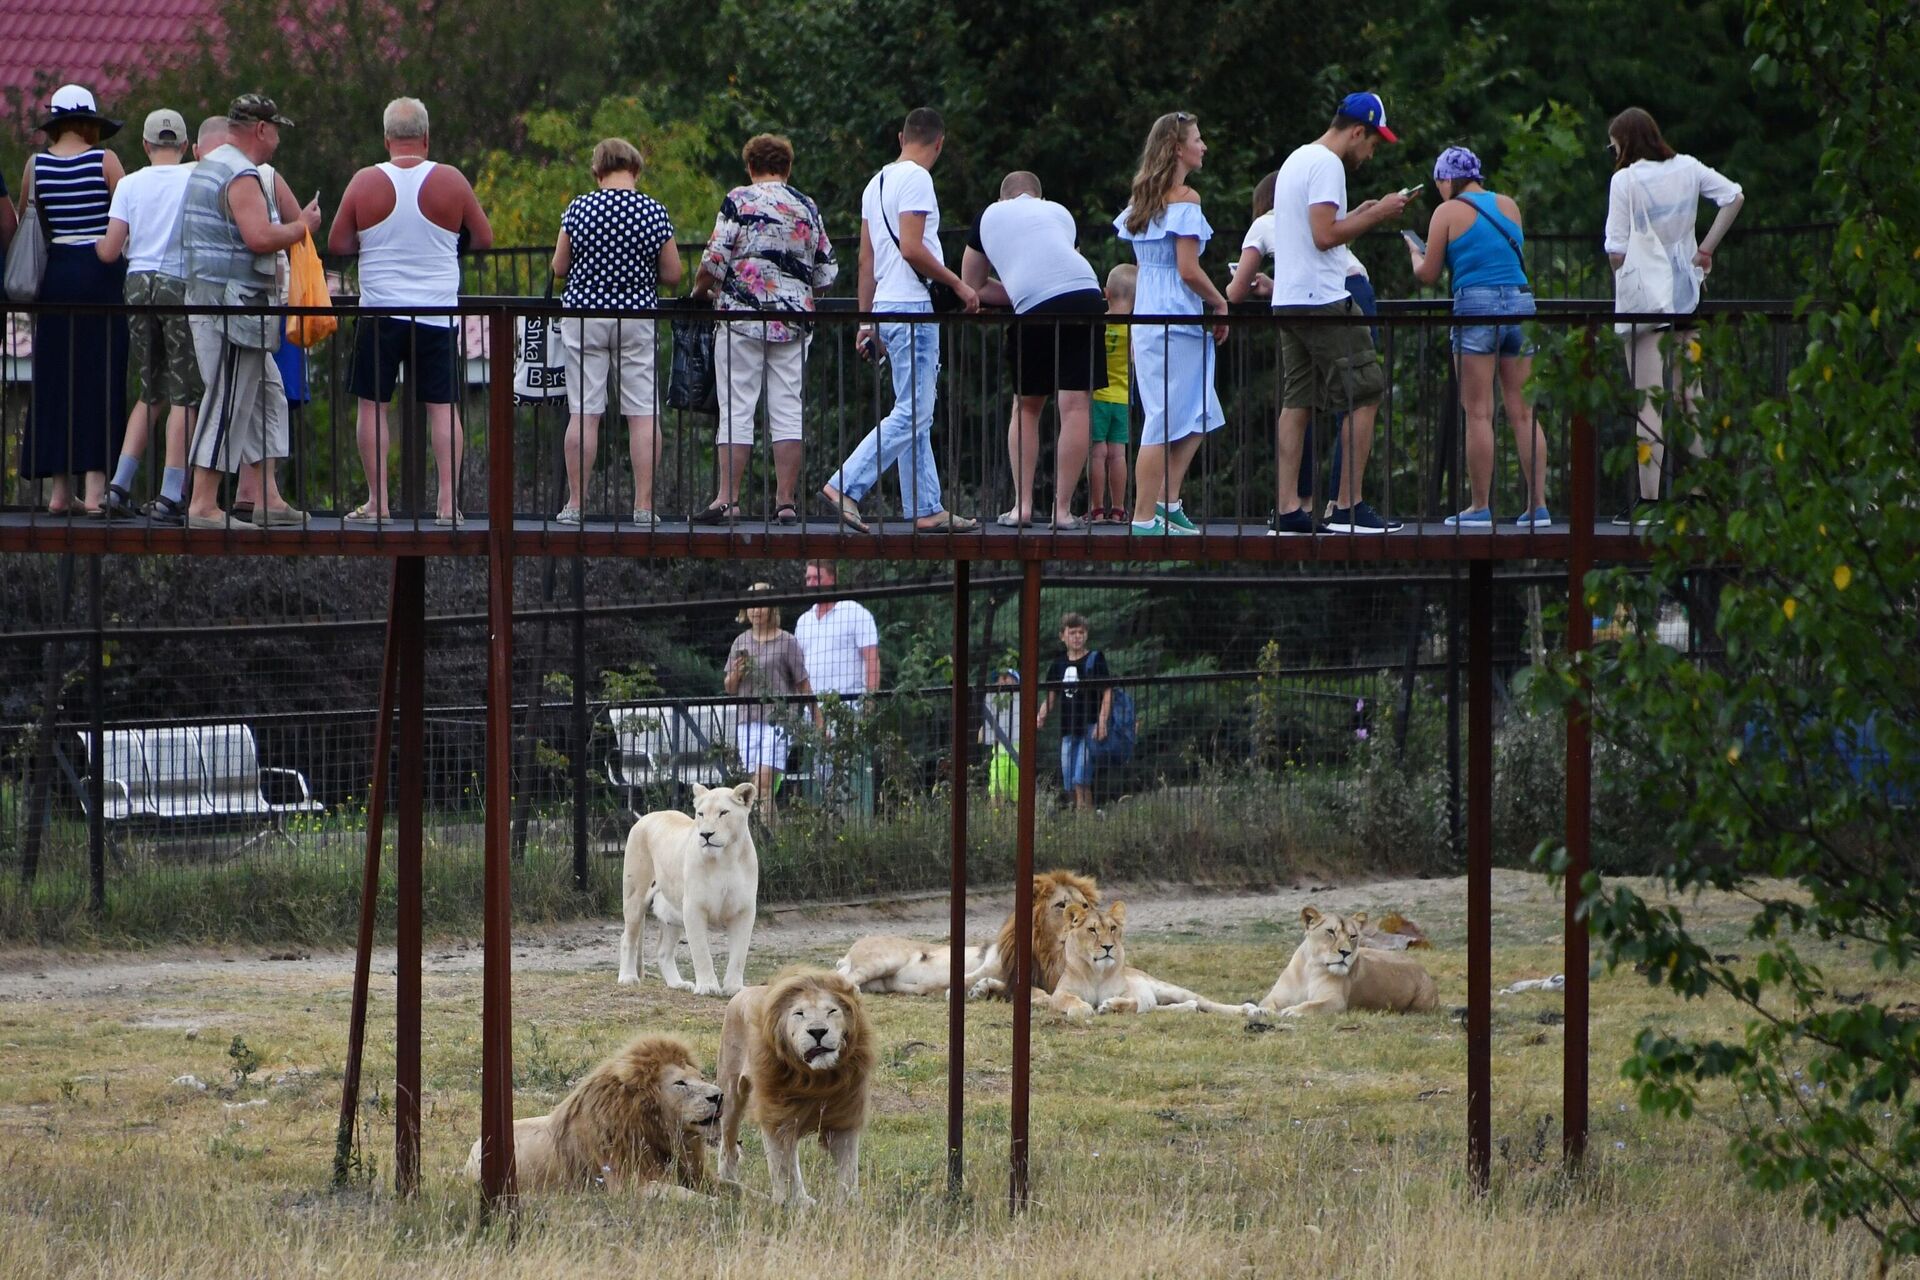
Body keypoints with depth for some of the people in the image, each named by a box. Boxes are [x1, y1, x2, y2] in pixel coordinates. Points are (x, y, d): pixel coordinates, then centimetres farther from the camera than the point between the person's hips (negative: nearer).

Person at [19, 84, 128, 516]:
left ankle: (58, 488, 6)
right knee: (100, 378, -1)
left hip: (52, 273, 3)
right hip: (100, 272, -3)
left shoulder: (35, 165, 4)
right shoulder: (105, 161, -4)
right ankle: (95, 487, -7)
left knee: (53, 381, 8)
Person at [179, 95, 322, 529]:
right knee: (228, 402, -8)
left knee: (267, 395, 14)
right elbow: (260, 237, -26)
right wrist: (303, 226, -10)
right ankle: (203, 505, -8)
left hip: (207, 294, 11)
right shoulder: (240, 176, -15)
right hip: (233, 304, -11)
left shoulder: (206, 168, 18)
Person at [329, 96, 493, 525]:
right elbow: (483, 238, 7)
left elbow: (337, 244, 2)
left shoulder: (365, 183, -3)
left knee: (373, 405, 6)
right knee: (442, 406, 5)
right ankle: (448, 501, 0)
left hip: (381, 311, -1)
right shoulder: (450, 181, -2)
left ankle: (377, 501, 3)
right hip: (437, 311, 1)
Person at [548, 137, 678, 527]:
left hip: (584, 312, 0)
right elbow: (672, 275, -1)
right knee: (644, 414, 3)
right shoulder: (654, 212, -5)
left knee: (583, 413, 2)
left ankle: (576, 505, 3)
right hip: (637, 316, 0)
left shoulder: (578, 209, -5)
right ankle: (644, 506, -1)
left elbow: (559, 267, 3)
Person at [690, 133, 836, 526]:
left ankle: (728, 499, -7)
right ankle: (786, 501, 1)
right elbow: (827, 272, 12)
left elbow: (715, 261, -8)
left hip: (743, 315, -4)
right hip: (794, 320, 4)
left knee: (736, 409, -3)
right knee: (787, 411, 4)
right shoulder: (807, 208, 9)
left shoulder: (739, 201, -3)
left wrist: (700, 288, 12)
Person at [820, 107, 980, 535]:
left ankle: (926, 509, 10)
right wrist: (959, 284, -9)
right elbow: (911, 248, -19)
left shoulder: (876, 183, 18)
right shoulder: (917, 179, -10)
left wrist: (866, 320, 21)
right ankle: (845, 487, -16)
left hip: (886, 307, 10)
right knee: (911, 414, -10)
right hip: (911, 307, -10)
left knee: (916, 414, 11)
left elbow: (866, 259, 19)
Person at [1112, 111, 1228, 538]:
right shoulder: (1184, 199, -12)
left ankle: (1167, 503, 14)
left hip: (1147, 320, 9)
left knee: (1196, 420, 16)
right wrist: (1220, 304, -2)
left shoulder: (1144, 200, 14)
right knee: (1167, 423, -7)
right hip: (1177, 321, -9)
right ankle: (1145, 518, -8)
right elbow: (1189, 270, -17)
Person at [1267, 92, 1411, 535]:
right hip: (1322, 299, -10)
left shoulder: (1296, 161, 20)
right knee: (1365, 395, -5)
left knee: (1296, 402, 8)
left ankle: (1287, 508, 3)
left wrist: (1360, 216, 22)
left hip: (1288, 299, 10)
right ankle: (1348, 507, -6)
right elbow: (1325, 235, -20)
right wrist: (1376, 215, -11)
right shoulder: (1326, 165, -11)